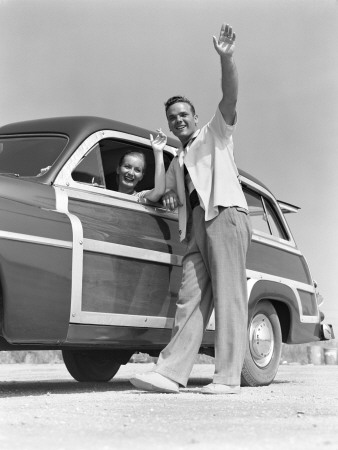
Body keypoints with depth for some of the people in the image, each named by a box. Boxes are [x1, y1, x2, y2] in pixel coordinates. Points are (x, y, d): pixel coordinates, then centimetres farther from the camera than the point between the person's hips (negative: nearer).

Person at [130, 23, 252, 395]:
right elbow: (170, 194, 36)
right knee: (190, 298, -5)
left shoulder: (215, 133, 15)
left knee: (228, 296, -13)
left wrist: (226, 58, -17)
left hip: (224, 214, -6)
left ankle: (228, 378, -18)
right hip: (194, 229, 6)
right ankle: (170, 372, -15)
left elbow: (230, 97, -1)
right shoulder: (176, 163, 31)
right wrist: (167, 197, 11)